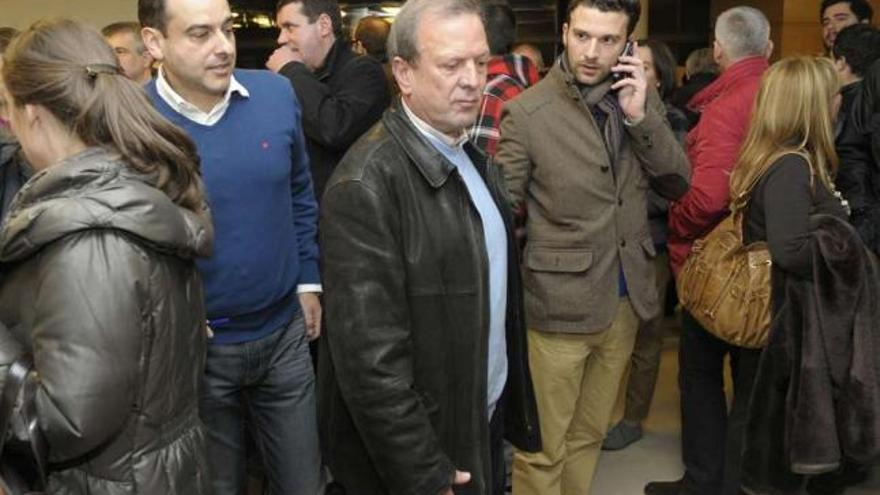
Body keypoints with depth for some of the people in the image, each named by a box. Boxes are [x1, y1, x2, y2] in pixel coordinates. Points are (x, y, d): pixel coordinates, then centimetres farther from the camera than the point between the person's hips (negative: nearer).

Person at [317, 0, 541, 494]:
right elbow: (370, 358, -25)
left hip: (486, 423, 8)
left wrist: (509, 402, 11)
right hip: (418, 452, -8)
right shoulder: (368, 183, -23)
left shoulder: (476, 160, 4)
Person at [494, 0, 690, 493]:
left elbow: (679, 183, 0)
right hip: (560, 300, -5)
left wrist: (640, 116, -13)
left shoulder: (642, 97, 3)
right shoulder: (527, 112, -13)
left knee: (590, 434, 22)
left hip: (626, 297, 5)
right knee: (543, 447, 7)